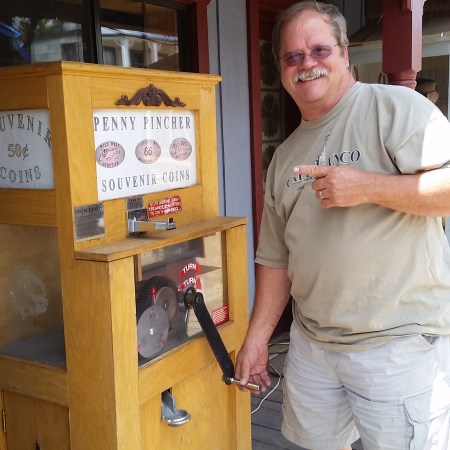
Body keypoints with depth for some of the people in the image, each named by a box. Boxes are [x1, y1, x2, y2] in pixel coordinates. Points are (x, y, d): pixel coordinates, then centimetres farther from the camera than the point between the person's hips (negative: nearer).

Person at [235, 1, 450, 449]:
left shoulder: (394, 106, -8)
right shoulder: (285, 156, 11)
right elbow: (276, 258, 14)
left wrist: (367, 187, -23)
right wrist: (256, 338, 12)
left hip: (399, 343, -6)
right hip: (311, 343, 7)